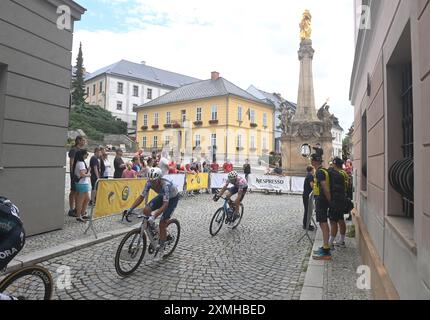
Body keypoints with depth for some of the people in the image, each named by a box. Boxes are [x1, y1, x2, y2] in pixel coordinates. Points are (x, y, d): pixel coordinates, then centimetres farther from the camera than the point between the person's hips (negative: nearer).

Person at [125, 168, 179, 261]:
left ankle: (161, 249, 5)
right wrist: (131, 209, -28)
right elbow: (141, 197, -18)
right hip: (162, 196, 6)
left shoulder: (165, 185, -40)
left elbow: (165, 204, -44)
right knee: (146, 211, -16)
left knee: (162, 223, -13)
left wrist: (154, 216, -53)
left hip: (173, 198, -6)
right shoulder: (150, 183, -23)